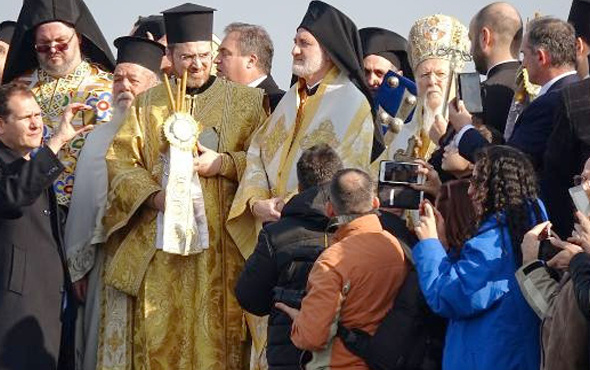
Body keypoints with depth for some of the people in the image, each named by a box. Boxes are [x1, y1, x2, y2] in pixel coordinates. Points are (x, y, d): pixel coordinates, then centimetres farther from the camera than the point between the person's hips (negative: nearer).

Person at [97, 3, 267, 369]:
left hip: (222, 246, -1)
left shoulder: (246, 102, 8)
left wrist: (222, 164, -13)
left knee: (217, 335, -5)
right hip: (160, 243, 2)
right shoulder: (147, 104, 13)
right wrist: (153, 196, -10)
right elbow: (119, 160, 6)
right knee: (160, 337, -2)